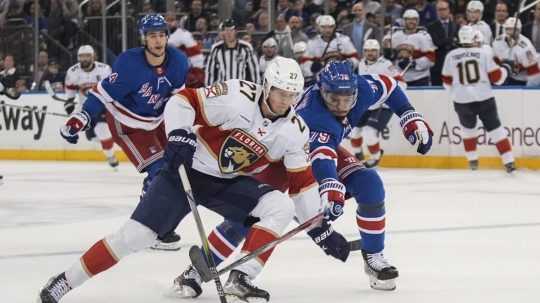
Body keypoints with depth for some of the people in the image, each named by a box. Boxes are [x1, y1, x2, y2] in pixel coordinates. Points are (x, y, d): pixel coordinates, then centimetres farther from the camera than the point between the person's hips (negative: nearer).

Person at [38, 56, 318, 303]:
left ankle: (240, 279, -17)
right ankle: (67, 280, -5)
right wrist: (179, 135, -29)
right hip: (187, 168, -5)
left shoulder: (294, 132, -7)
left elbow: (302, 181, 1)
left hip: (230, 182, 5)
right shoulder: (237, 97, -21)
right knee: (137, 233, -15)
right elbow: (184, 100, -17)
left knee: (281, 207, -18)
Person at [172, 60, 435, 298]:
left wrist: (411, 119, -6)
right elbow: (322, 158, -59)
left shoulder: (360, 89, -25)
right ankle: (197, 271, -14)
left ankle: (373, 257, 4)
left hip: (327, 147, 6)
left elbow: (388, 86, -3)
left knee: (370, 185, -14)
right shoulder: (315, 117, -43)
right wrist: (332, 191, -76)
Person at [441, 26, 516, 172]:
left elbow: (447, 82, 11)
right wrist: (505, 69, 17)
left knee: (468, 128, 26)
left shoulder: (451, 56, 0)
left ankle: (472, 160, 27)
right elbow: (496, 76, -4)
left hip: (462, 101, 2)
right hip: (484, 99, -2)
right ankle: (508, 161, -1)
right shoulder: (484, 52, -5)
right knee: (495, 128, 6)